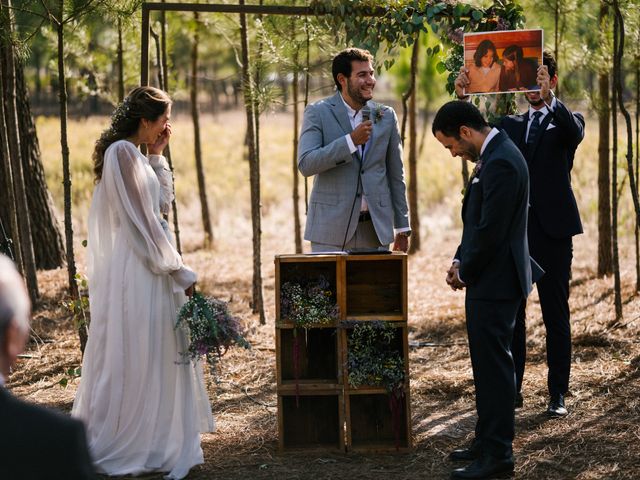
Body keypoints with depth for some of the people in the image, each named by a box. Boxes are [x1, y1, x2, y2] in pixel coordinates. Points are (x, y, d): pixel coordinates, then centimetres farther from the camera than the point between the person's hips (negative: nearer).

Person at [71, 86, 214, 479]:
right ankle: (133, 447, 6)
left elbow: (162, 203, 18)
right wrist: (179, 273, -15)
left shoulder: (133, 154, 14)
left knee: (158, 355, 14)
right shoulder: (122, 153, -16)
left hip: (148, 268, 10)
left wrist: (157, 156, 11)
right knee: (137, 356, -2)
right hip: (137, 271, -10)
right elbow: (143, 222, -19)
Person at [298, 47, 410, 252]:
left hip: (375, 228, 3)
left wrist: (403, 228, 11)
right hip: (331, 228, -3)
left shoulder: (386, 116, 9)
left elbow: (395, 174, 14)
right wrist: (351, 141, -19)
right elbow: (305, 164, -13)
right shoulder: (318, 113, -1)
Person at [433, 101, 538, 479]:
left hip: (496, 281, -11)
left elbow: (490, 231, -22)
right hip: (489, 280, 11)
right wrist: (460, 261, 8)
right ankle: (488, 442, 27)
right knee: (488, 363, 17)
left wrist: (466, 271, -9)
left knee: (494, 364, -5)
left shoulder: (501, 163, -21)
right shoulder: (493, 156, 13)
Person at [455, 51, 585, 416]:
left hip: (552, 233, -3)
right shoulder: (511, 124, 16)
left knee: (556, 315, 2)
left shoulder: (565, 122, 6)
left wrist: (548, 97, -34)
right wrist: (463, 98, -13)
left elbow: (574, 132, -19)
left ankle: (558, 394, 8)